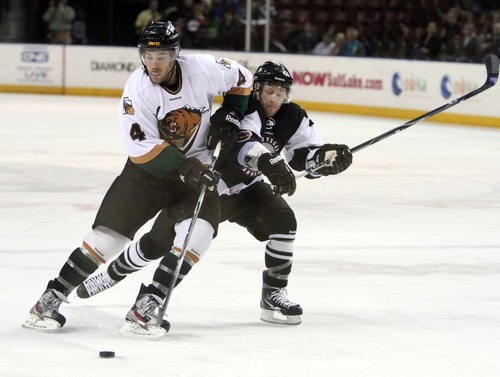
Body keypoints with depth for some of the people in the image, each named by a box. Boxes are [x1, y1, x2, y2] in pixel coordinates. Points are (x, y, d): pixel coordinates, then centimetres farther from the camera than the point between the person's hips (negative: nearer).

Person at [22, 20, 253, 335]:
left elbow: (242, 79, 6)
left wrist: (229, 115, -5)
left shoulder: (203, 69, -16)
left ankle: (147, 305, -19)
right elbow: (143, 149, -24)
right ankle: (51, 299, 1)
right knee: (109, 232, -8)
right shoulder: (138, 89, -21)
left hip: (196, 167, 2)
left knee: (199, 231, -22)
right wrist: (184, 166, -32)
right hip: (149, 168, -1)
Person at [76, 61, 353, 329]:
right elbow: (245, 142, -47)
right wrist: (270, 162, -65)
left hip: (247, 187, 5)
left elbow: (308, 154, -5)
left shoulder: (293, 118, -6)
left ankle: (274, 295, -10)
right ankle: (113, 273, 22)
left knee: (284, 222, -20)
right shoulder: (243, 110, -27)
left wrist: (328, 155, -28)